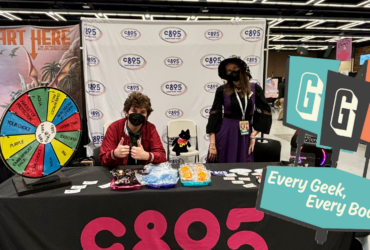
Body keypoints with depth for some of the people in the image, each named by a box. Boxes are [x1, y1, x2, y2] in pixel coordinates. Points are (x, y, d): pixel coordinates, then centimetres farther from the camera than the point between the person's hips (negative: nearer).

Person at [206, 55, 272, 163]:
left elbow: (265, 112, 5)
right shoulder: (222, 90, -4)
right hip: (225, 135, -1)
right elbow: (214, 116, -5)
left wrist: (254, 134, -1)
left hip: (245, 136, 2)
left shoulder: (255, 89, 1)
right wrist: (212, 144, -11)